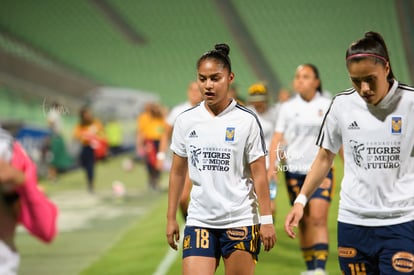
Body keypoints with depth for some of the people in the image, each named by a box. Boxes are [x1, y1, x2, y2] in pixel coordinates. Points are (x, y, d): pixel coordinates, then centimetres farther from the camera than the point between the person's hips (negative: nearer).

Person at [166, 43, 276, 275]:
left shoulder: (246, 121, -3)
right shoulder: (186, 121, 5)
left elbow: (259, 174, -3)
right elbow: (178, 172, 12)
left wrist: (266, 220, -7)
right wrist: (171, 218, 10)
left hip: (241, 221, -2)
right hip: (199, 221, 2)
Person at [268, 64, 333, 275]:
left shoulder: (328, 106, 2)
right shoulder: (288, 108, 5)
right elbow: (277, 138, 3)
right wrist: (272, 166, -10)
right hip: (294, 170, 2)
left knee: (318, 218, -16)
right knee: (304, 222, 6)